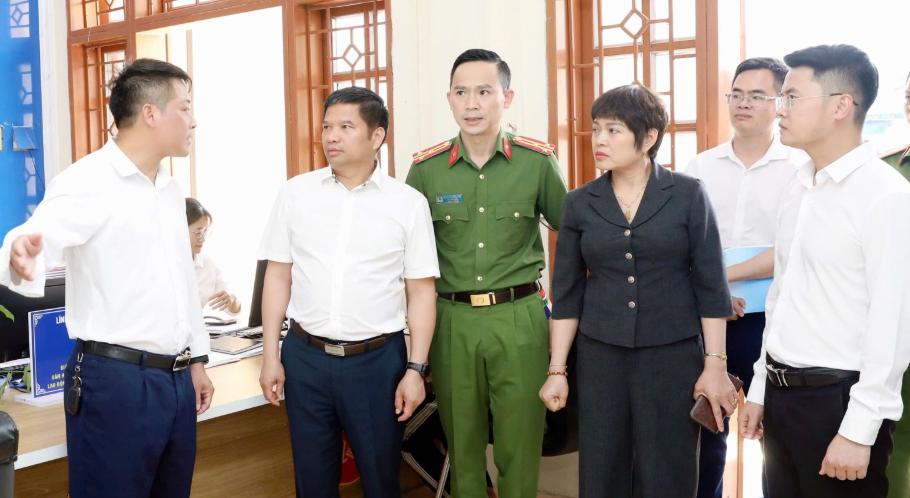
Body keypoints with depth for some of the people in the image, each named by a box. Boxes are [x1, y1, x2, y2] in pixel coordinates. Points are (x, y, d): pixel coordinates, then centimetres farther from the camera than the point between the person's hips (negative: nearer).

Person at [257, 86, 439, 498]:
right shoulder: (296, 193, 2)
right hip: (305, 356, 2)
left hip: (377, 359, -1)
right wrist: (271, 355, 3)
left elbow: (421, 290, -1)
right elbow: (278, 276, 6)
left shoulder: (408, 203, -3)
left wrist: (416, 368, -5)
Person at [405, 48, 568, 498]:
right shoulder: (426, 169, 1)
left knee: (520, 444, 6)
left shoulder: (537, 162, -2)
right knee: (461, 441, 12)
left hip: (518, 318, -1)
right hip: (452, 319, 1)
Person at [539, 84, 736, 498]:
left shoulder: (688, 194, -4)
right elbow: (566, 294, 5)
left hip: (673, 356, -2)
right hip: (599, 357, 2)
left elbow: (710, 287, -3)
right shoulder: (579, 203, 3)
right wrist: (557, 369, 3)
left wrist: (715, 364, -7)